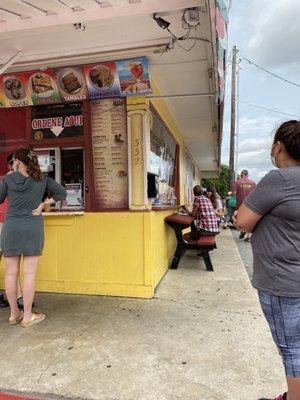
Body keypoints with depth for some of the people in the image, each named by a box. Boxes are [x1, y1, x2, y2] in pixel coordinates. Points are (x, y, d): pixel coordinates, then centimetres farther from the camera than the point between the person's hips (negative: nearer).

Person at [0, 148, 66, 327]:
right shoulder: (42, 179, 1)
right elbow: (62, 193, 2)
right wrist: (44, 204, 4)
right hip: (33, 228, -1)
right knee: (29, 273, 4)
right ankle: (27, 315, 11)